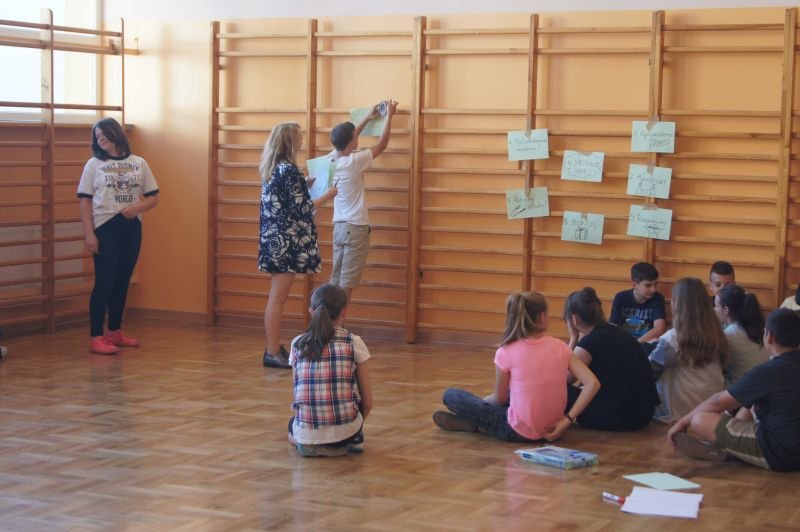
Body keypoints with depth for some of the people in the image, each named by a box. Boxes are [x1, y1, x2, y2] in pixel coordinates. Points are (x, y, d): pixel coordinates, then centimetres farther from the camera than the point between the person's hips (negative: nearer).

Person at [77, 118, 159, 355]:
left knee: (122, 282, 9)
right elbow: (85, 202, -2)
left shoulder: (139, 163, 8)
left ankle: (115, 332, 20)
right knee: (104, 282, -8)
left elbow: (153, 197, 9)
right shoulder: (94, 165, 1)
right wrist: (89, 233, -12)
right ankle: (96, 337, -6)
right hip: (105, 228, -3)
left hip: (131, 228, 3)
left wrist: (137, 207, -12)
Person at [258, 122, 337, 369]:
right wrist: (328, 194, -6)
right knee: (278, 297, -5)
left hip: (274, 238, 9)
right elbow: (300, 209, -16)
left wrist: (306, 183, 24)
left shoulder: (271, 168, 10)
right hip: (286, 240, -9)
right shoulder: (289, 170, -16)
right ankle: (272, 353, -1)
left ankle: (275, 347, 21)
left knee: (277, 296, 15)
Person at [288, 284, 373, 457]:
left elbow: (299, 394, 13)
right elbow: (367, 403, 4)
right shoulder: (355, 343, 0)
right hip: (344, 431, -1)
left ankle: (309, 442, 10)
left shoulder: (297, 344, 6)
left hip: (306, 434, 1)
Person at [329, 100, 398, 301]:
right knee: (347, 282, -4)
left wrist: (367, 119, 26)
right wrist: (389, 116, 5)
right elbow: (382, 145, -6)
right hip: (355, 227, -7)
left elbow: (345, 141, 21)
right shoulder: (354, 162, -17)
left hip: (339, 226, 7)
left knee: (336, 279, 9)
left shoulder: (332, 159, 1)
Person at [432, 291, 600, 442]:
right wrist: (567, 419, -7)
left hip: (519, 431, -4)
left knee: (451, 395, 8)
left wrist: (480, 403, 23)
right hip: (550, 429, 4)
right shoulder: (560, 347, -3)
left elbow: (500, 399, 0)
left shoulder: (506, 352, -12)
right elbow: (593, 383, -11)